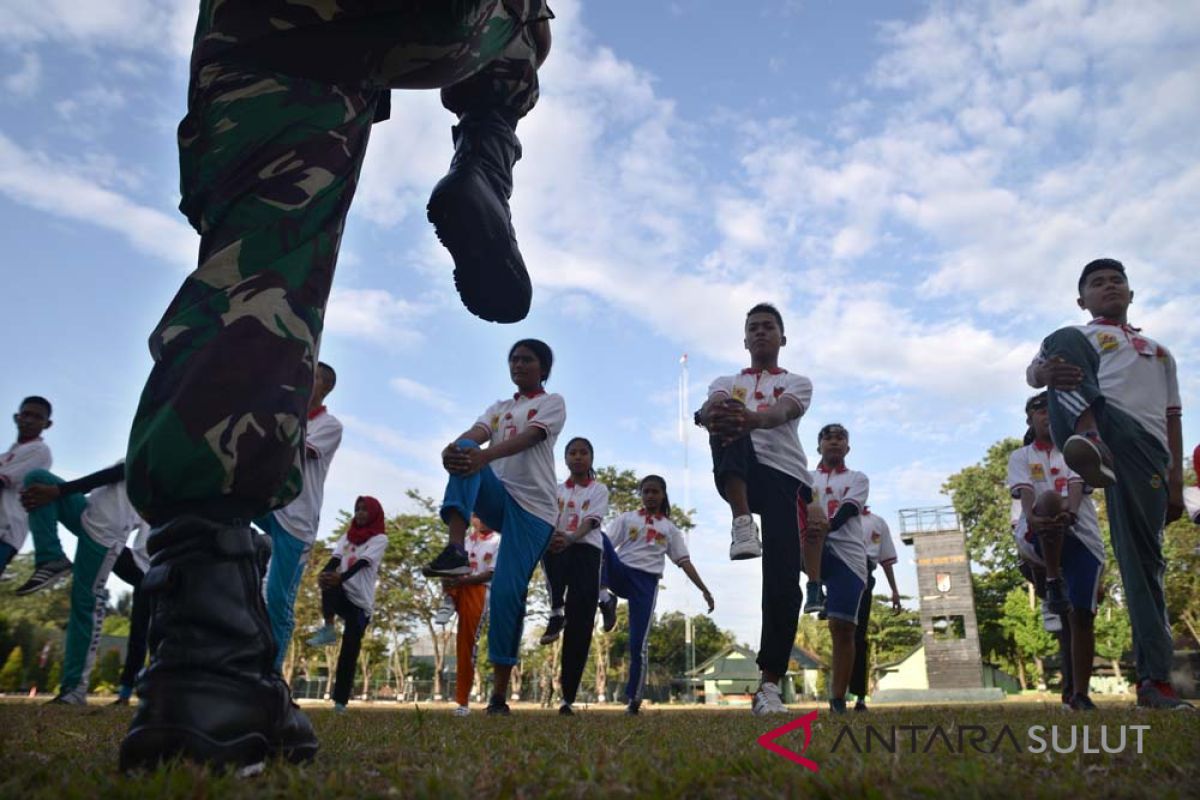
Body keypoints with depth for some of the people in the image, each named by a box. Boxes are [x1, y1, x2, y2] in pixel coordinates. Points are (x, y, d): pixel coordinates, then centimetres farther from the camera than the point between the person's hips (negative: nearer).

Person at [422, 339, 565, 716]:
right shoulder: (498, 407, 21)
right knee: (463, 453, -26)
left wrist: (485, 455, -36)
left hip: (533, 507, -4)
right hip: (497, 496, 4)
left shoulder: (552, 402, 5)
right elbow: (477, 433, -2)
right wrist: (454, 447, -29)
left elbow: (529, 436, -16)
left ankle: (499, 693, -2)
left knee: (506, 594, -14)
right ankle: (456, 550, -42)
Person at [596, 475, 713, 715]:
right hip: (621, 573, -1)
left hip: (647, 582, 1)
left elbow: (684, 561, 13)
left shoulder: (670, 528, 17)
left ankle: (633, 698, 7)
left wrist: (704, 590, 4)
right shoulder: (627, 518, 13)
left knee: (639, 643, -7)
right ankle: (605, 598, -33)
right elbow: (606, 546, 3)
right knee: (599, 538, -30)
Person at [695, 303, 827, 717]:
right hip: (739, 473, 1)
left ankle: (770, 685, 0)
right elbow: (713, 407, -4)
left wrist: (750, 418, -37)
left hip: (785, 476, -1)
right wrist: (708, 415, -33)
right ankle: (742, 522, -41)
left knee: (783, 585, -13)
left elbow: (780, 413, -11)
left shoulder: (797, 383, 15)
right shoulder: (726, 383, 22)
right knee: (726, 422, -29)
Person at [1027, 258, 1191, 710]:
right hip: (1100, 427, -3)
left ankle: (1154, 680, -2)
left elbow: (1172, 417, 30)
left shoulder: (1160, 352, 37)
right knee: (1063, 340, -29)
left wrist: (1176, 482, 17)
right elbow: (1034, 371, 2)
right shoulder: (1076, 338, 24)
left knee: (1143, 558, -4)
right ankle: (1087, 437, -56)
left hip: (1146, 446, 4)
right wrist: (1046, 372, -25)